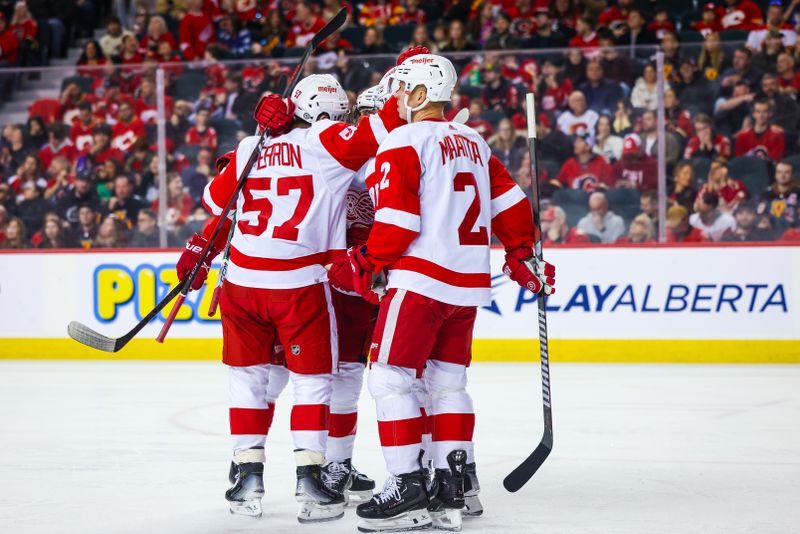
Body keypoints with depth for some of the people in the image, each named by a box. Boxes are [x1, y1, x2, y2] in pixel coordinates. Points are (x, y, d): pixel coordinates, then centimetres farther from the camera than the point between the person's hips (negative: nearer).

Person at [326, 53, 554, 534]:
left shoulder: (403, 142, -8)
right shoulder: (474, 142, 15)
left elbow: (397, 222, -14)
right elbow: (511, 203, 16)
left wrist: (362, 264, -3)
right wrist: (522, 254, 26)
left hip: (421, 278, -8)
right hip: (469, 282, 8)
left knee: (390, 377, -4)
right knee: (448, 381, 14)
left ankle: (407, 486, -9)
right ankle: (453, 487, 13)